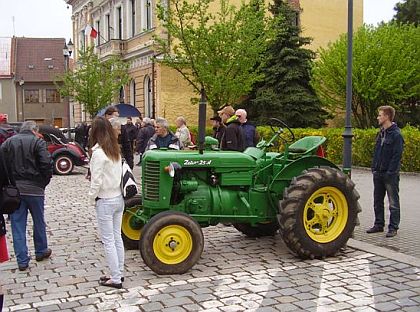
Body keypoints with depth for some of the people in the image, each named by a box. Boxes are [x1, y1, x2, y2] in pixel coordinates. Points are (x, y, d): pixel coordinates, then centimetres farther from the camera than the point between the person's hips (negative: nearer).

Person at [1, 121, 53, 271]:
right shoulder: (38, 142, -4)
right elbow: (46, 164, -15)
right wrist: (44, 183, -1)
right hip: (34, 188, -2)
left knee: (18, 225, 6)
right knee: (39, 222, 16)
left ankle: (22, 260, 7)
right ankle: (41, 252, 31)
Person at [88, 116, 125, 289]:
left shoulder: (98, 152, -17)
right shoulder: (116, 151, 5)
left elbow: (97, 181, -18)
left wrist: (92, 198, -4)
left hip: (105, 201, -7)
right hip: (118, 199, 8)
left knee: (108, 241, 0)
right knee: (117, 237, 15)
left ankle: (115, 278, 4)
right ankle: (118, 273, 24)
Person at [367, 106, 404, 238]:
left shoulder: (396, 135, -13)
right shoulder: (381, 133, 12)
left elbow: (397, 156, -16)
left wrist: (391, 172, -18)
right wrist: (374, 168, 10)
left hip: (390, 175, -8)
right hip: (378, 174, 8)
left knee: (393, 202, 2)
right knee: (377, 201, 14)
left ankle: (393, 228, 8)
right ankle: (379, 224, 25)